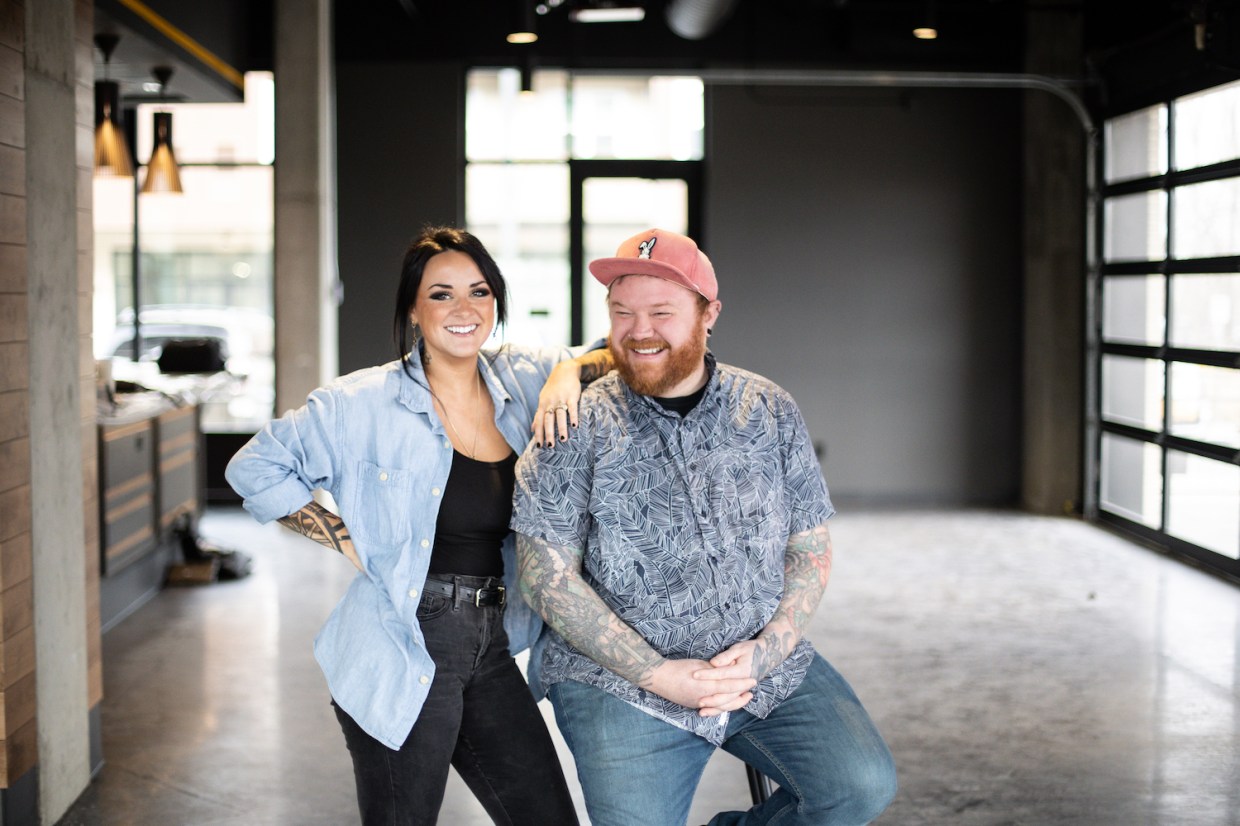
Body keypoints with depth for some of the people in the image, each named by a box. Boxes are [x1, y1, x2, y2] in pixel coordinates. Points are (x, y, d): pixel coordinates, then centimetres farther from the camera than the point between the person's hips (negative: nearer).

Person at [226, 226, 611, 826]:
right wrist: (349, 541, -8)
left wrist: (569, 372, -9)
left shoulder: (521, 382, 4)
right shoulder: (364, 405, -9)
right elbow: (255, 468, -3)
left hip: (489, 651, 5)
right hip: (399, 658, -5)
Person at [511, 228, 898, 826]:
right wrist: (659, 674, -14)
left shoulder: (770, 412, 5)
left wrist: (764, 652, -9)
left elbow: (811, 551, 8)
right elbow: (548, 575, -6)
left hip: (768, 666, 3)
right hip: (621, 685, -2)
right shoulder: (577, 429, -3)